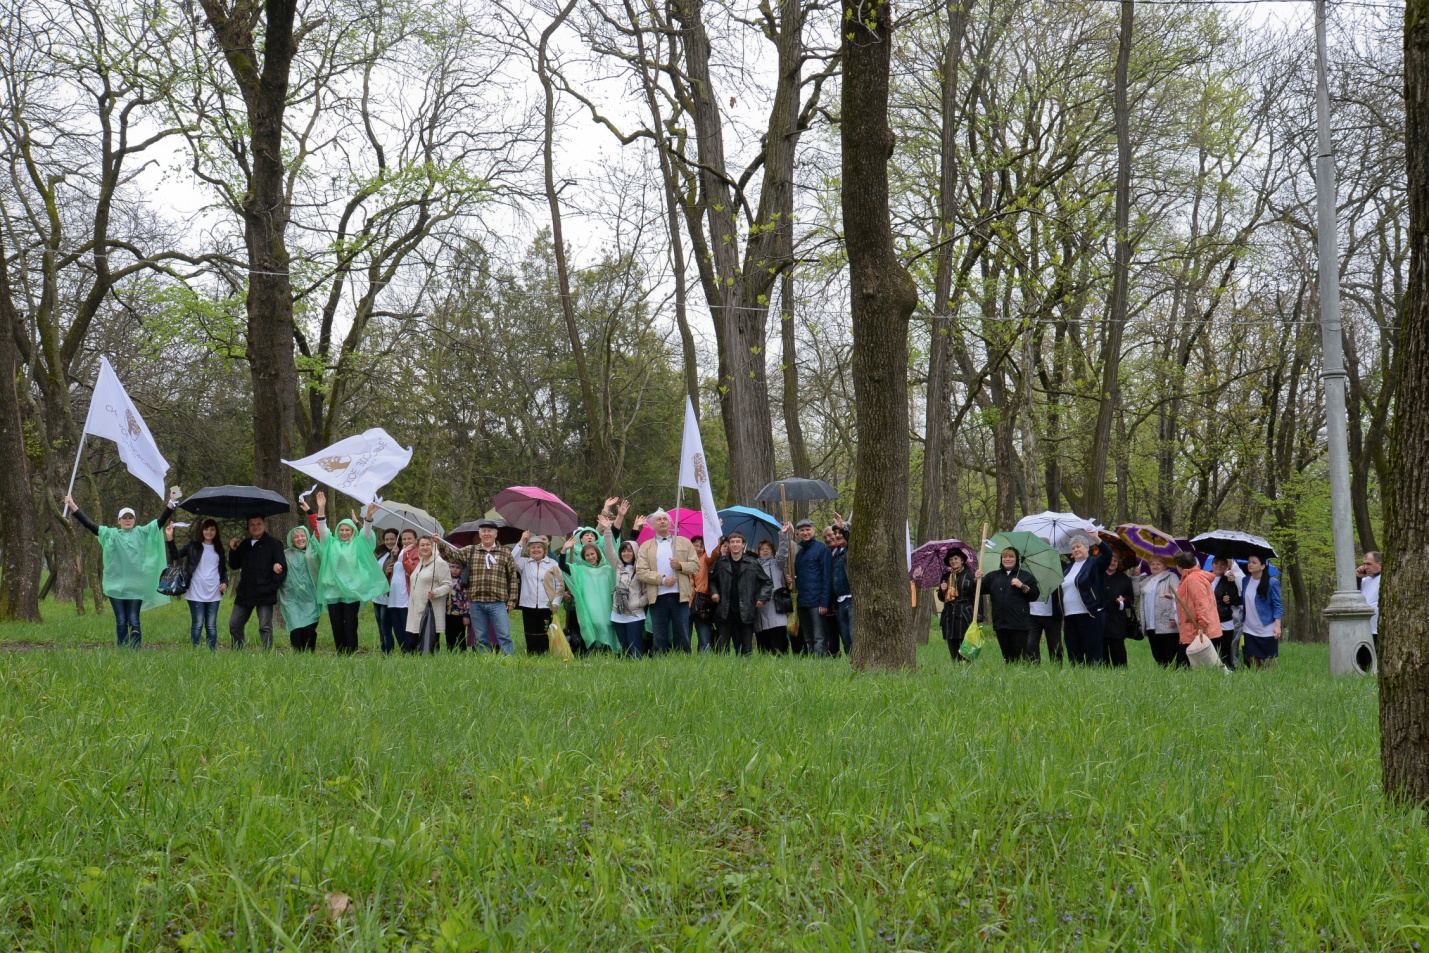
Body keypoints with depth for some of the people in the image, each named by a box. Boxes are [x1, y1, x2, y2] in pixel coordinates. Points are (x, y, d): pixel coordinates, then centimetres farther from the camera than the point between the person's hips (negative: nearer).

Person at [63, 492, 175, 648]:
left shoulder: (142, 533, 9)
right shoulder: (110, 534, 9)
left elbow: (161, 520, 5)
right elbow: (88, 524, 7)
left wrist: (171, 501, -3)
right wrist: (72, 506, 2)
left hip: (136, 586, -1)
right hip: (116, 585, 1)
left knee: (134, 621, -2)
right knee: (121, 622, 3)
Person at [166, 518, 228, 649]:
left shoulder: (219, 548, 13)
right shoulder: (193, 545, 3)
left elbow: (223, 569, 21)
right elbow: (176, 556, -6)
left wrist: (225, 582, 4)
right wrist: (170, 538, -18)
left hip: (213, 593, 3)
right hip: (196, 593, -3)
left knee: (211, 625, 4)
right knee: (197, 624, -2)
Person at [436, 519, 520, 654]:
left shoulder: (505, 553, 7)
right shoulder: (470, 551, 13)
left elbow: (513, 577, 6)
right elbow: (453, 554, 0)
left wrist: (512, 600, 1)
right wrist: (440, 543, -17)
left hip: (498, 603, -2)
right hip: (476, 603, 2)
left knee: (504, 636, -8)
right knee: (480, 639, 7)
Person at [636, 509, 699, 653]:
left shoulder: (684, 542, 13)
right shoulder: (645, 547, 9)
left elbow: (696, 566, 8)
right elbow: (641, 571, -2)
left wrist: (680, 566, -11)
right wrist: (662, 579, -13)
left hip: (680, 596, 0)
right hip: (657, 598, 0)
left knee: (682, 636, 2)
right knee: (660, 638, 3)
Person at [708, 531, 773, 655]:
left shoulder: (753, 563, 3)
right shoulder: (720, 563, 5)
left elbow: (768, 582, 10)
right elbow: (712, 580, 19)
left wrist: (762, 598, -2)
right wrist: (713, 592, 1)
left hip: (746, 612, 0)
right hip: (725, 612, 1)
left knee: (747, 649, 4)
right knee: (722, 647, 0)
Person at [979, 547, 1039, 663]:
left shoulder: (1026, 576, 8)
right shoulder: (993, 576, 18)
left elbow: (1034, 595, 0)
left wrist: (1022, 586, -12)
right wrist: (977, 579, -11)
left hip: (1019, 624, -4)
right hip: (1001, 624, 4)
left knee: (1020, 655, -10)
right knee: (1007, 656, 5)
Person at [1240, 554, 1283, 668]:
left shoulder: (1272, 582, -7)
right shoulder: (1245, 581, 7)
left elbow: (1278, 606, -7)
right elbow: (1241, 601, 14)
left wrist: (1277, 626, -17)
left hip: (1267, 631, -5)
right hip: (1250, 630, 5)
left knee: (1268, 663, 2)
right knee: (1252, 663, 6)